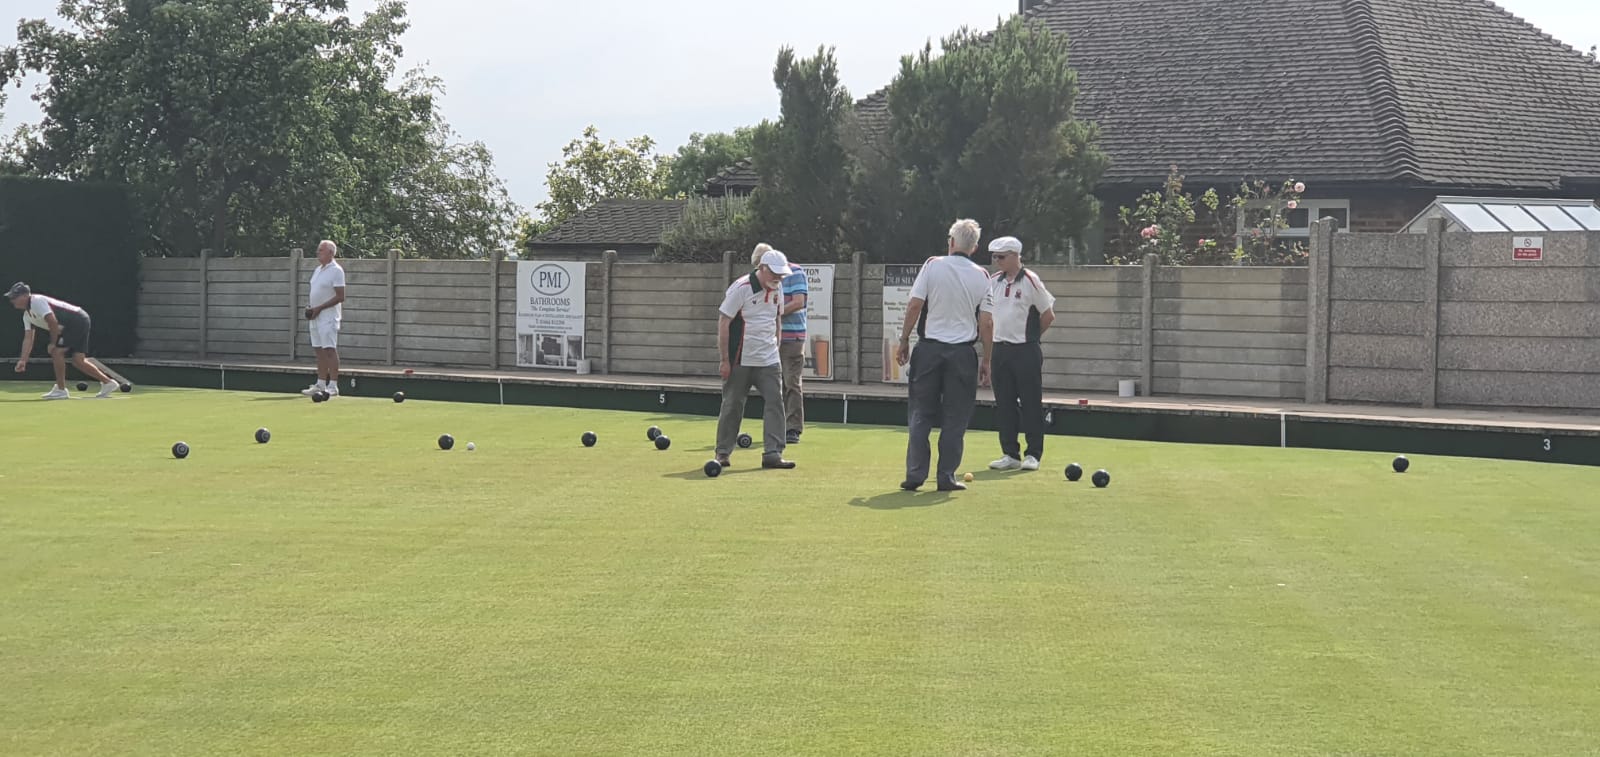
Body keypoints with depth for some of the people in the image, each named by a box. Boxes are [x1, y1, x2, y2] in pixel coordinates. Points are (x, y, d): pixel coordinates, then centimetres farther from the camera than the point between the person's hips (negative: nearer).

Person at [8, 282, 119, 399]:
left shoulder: (37, 301, -15)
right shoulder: (27, 315, 15)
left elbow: (53, 322, -22)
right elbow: (28, 339, 12)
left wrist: (53, 343, -13)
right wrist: (23, 360, 2)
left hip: (77, 320, -9)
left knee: (57, 352, -12)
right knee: (78, 360, 4)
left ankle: (61, 390, -4)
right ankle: (107, 382, 12)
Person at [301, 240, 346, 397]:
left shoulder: (336, 271, -10)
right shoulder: (318, 270, 17)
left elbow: (340, 297, -15)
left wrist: (319, 308, -17)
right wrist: (311, 307, 7)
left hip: (328, 317, -9)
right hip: (316, 317, 9)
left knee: (330, 349, -10)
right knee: (319, 350, 10)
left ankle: (333, 386, -9)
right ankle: (320, 384, 15)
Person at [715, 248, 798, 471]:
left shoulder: (777, 288, 5)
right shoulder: (740, 288, -14)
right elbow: (723, 323, -13)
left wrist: (775, 348, 15)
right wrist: (724, 360, -14)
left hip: (768, 361, 5)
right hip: (740, 360, -5)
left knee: (775, 402, -5)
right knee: (732, 406, 3)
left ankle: (772, 454, -3)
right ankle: (722, 453, 16)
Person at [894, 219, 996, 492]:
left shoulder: (933, 265, -2)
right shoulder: (981, 276, 0)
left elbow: (914, 306, -6)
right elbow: (986, 322, -1)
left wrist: (904, 341, 3)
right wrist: (986, 360, 6)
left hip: (929, 347, 0)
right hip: (962, 353, 0)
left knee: (921, 414, 7)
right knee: (955, 418, 6)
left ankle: (915, 474, 4)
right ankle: (946, 477, 4)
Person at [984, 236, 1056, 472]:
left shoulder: (1030, 281, -7)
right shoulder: (993, 282, 8)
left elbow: (1048, 315, -2)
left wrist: (1030, 335, 5)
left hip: (1026, 351, -6)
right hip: (1000, 350, 6)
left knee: (1031, 403, -1)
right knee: (1004, 404, 6)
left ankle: (1033, 454, 5)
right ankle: (1010, 454, 13)